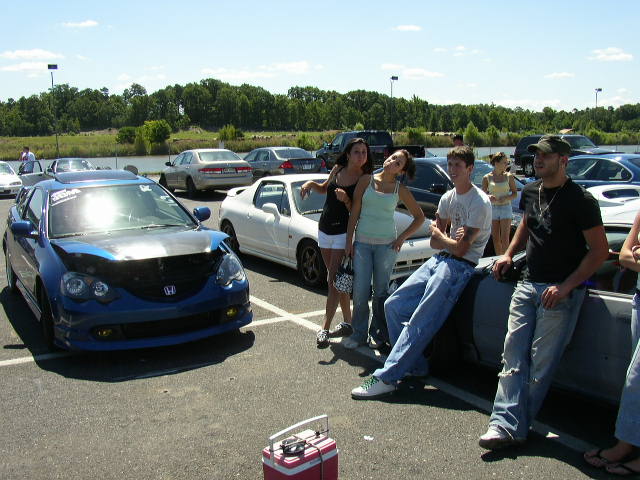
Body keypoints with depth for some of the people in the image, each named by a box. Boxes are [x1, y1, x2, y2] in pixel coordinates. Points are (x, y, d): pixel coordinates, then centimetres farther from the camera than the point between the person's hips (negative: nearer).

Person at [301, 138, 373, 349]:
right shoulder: (337, 169, 5)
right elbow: (325, 189, 23)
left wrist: (345, 200, -27)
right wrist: (311, 184, 5)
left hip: (344, 233, -6)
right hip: (324, 229, 6)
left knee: (333, 280, -9)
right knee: (337, 279, 13)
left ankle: (324, 329, -5)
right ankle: (347, 322, 24)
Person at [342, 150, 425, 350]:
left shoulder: (400, 190, 3)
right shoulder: (366, 180, 3)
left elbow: (419, 217, 11)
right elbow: (354, 212, 3)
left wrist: (402, 237, 1)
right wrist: (349, 240, -1)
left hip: (386, 244, 0)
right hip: (362, 242, 0)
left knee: (381, 290, 6)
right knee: (360, 290, -1)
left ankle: (379, 333, 19)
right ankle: (359, 334, 11)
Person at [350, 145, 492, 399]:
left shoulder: (479, 202, -11)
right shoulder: (448, 197, 14)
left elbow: (461, 249, -16)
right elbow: (434, 242, 13)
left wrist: (440, 235, 1)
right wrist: (449, 239, -8)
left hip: (460, 266, -9)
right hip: (439, 259, 9)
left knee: (421, 321, -18)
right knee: (393, 305, -1)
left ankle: (386, 378, -18)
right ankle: (415, 366, 8)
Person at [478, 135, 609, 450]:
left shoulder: (580, 200, -10)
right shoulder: (530, 192, 11)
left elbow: (600, 250, -9)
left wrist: (566, 286, -17)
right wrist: (509, 254, 15)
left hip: (562, 291, -6)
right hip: (528, 283, 7)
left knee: (542, 361, -5)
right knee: (514, 353, -3)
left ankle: (514, 426, 5)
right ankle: (506, 425, -4)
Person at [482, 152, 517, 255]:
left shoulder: (509, 176, 0)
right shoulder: (487, 178, 0)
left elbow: (515, 193, 4)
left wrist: (505, 198, -15)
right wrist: (489, 197, -16)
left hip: (506, 208, -1)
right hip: (492, 209, 1)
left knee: (505, 238, -7)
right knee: (495, 238, 7)